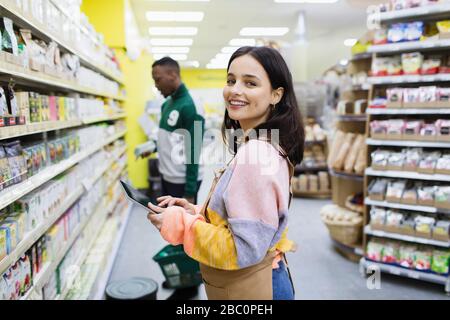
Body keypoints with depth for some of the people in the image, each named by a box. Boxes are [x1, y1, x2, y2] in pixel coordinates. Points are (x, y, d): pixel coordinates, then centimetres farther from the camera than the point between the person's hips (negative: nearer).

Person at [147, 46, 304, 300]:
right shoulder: (265, 147, 4)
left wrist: (180, 224, -18)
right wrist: (195, 212, 1)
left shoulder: (255, 155, -26)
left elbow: (244, 250, -26)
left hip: (250, 289, -9)